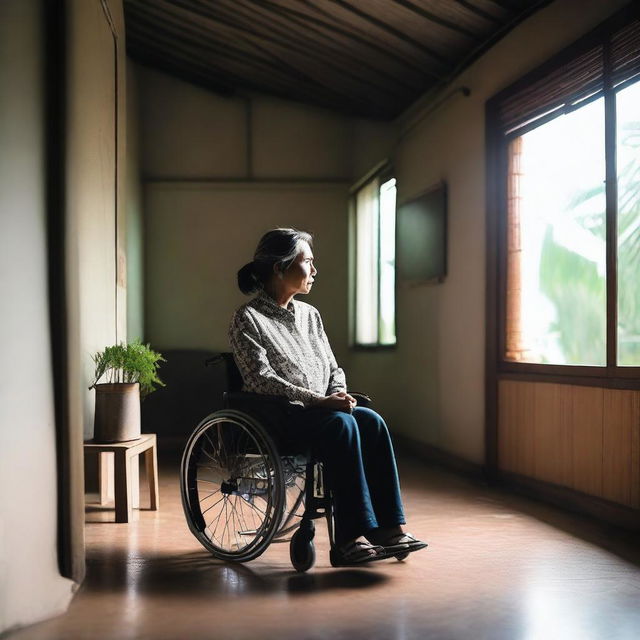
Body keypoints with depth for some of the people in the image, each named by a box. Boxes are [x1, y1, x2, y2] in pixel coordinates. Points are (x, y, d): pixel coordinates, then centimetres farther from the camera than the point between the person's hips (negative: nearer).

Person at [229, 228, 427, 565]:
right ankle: (352, 537, -37)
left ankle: (389, 526, -28)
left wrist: (338, 395, -4)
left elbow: (333, 368, 20)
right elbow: (261, 379, -13)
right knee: (341, 424, -34)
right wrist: (317, 400, -20)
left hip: (321, 411, 6)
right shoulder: (247, 319, -2)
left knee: (371, 421, -24)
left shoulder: (309, 314, 20)